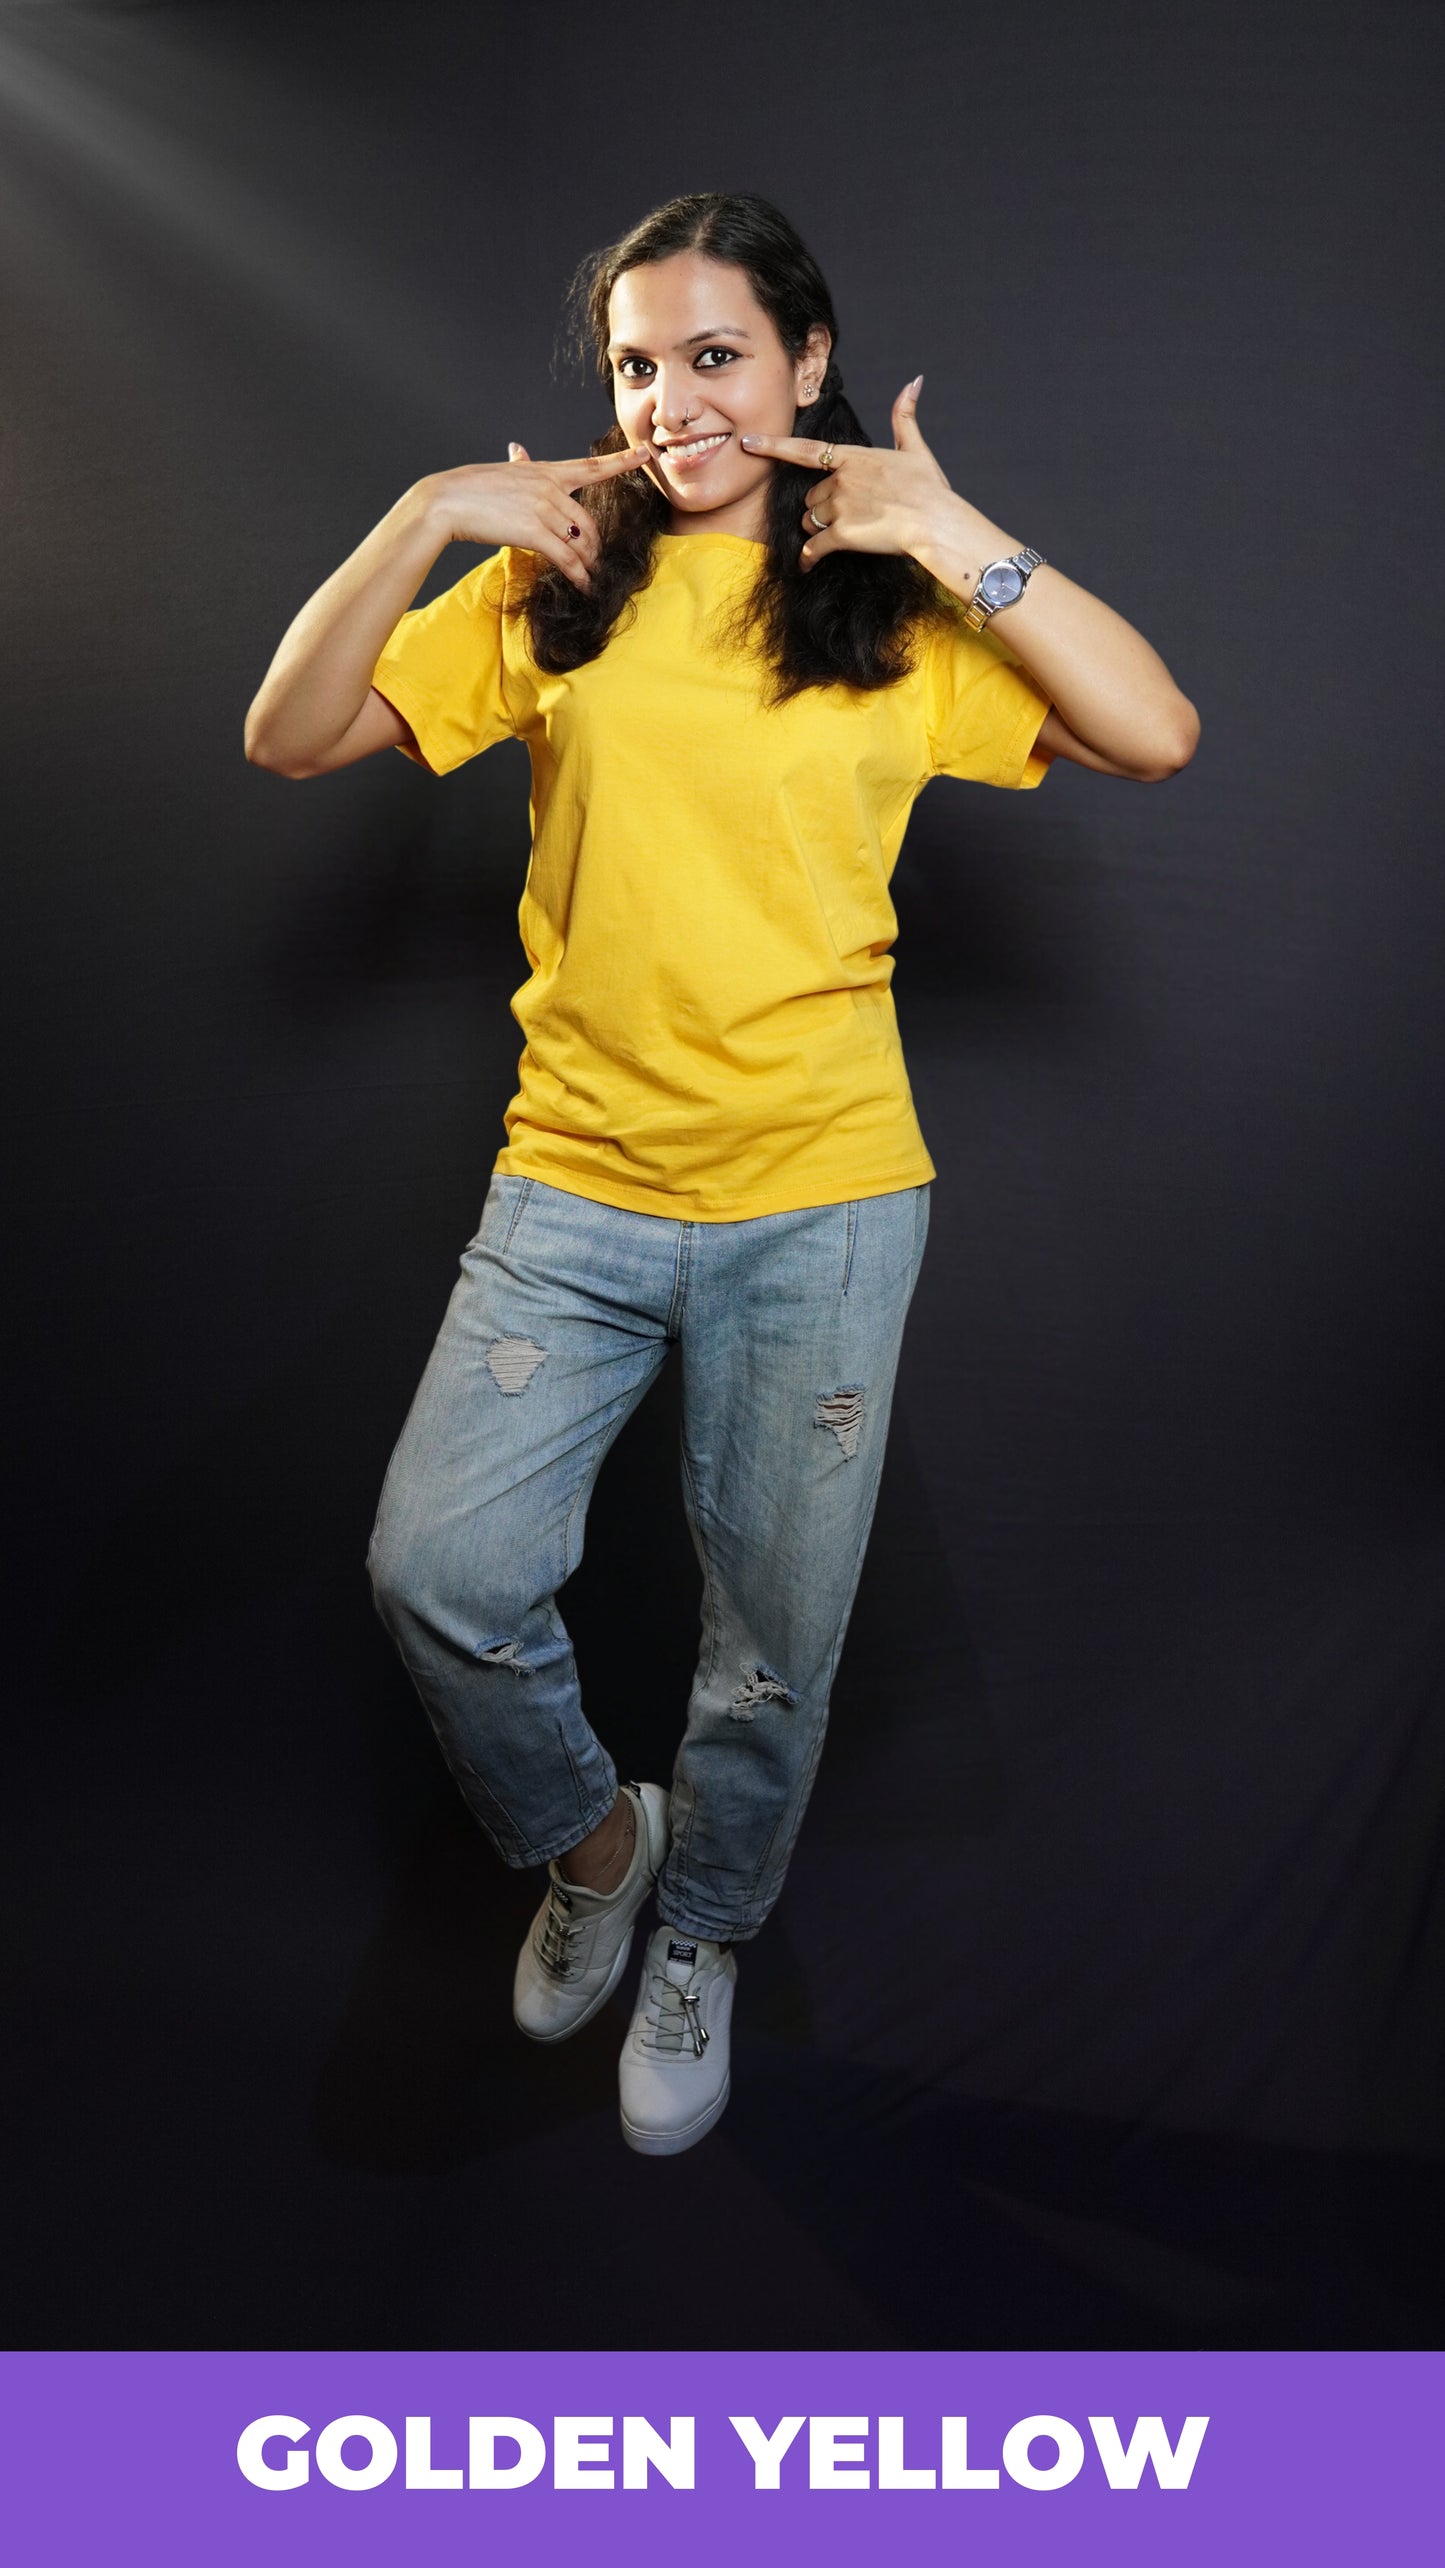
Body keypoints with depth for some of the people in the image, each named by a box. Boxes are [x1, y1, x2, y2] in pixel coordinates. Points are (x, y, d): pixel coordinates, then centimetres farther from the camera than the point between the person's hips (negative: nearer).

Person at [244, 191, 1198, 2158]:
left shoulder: (896, 611, 4)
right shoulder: (559, 581, 7)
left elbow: (1158, 738, -8)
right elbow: (291, 738, 1)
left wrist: (964, 543, -13)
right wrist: (421, 519, -9)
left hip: (821, 1200, -1)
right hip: (572, 1184, 1)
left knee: (777, 1633, 9)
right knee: (438, 1569, -7)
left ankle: (700, 1936, 38)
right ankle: (591, 1834, 25)